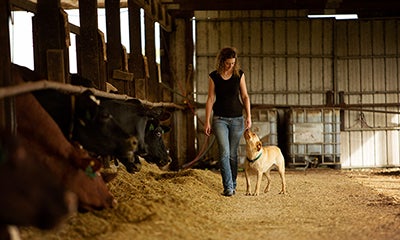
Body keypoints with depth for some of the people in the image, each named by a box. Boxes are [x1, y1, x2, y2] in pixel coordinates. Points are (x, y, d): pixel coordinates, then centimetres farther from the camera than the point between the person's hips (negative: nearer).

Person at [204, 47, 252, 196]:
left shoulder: (239, 74, 1)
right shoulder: (214, 76, -1)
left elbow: (245, 96, 6)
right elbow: (210, 99, 1)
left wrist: (248, 116, -3)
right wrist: (207, 121, -1)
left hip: (237, 119, 1)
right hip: (220, 119, -1)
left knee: (233, 153, 6)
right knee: (224, 152, -12)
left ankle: (233, 184, 18)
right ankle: (228, 187, -13)